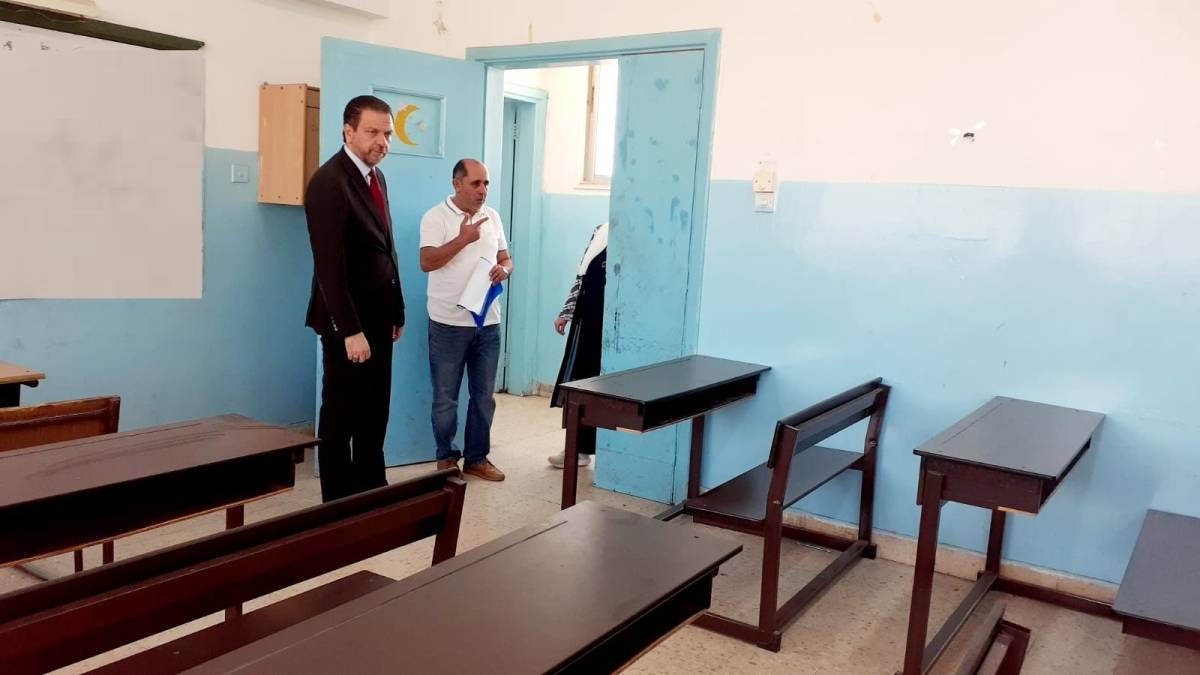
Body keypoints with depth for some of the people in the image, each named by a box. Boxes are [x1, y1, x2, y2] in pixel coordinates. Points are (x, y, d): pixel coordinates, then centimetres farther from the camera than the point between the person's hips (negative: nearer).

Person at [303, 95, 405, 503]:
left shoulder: (376, 177, 11)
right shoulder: (329, 182, -16)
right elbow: (329, 265, -21)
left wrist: (397, 310, 13)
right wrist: (350, 330, -24)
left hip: (378, 317, 8)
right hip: (349, 321, -8)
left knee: (374, 415, 15)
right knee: (340, 418, 5)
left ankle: (372, 495, 26)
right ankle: (339, 503, 17)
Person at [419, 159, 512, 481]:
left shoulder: (492, 216, 9)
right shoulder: (436, 217, -8)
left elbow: (506, 259, 15)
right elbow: (427, 262, -18)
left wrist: (503, 270, -9)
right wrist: (463, 238, -23)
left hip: (488, 323, 5)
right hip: (449, 324, -5)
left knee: (484, 396, 11)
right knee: (445, 398, 6)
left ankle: (477, 458, 24)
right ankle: (446, 458, 21)